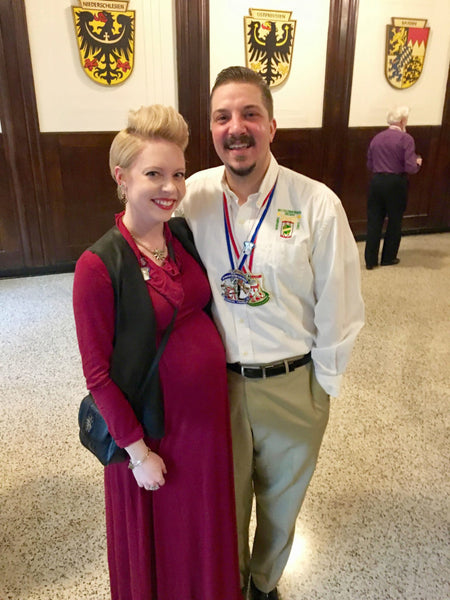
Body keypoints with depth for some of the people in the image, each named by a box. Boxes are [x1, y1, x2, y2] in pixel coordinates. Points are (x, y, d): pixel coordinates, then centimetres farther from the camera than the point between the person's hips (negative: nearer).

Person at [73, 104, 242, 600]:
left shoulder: (184, 236, -3)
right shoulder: (99, 266, -20)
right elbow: (97, 373, -16)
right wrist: (138, 450, -12)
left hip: (211, 408, 5)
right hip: (152, 423, -5)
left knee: (206, 524, 27)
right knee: (157, 533, 22)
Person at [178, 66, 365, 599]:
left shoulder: (317, 205, -14)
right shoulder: (191, 196, -6)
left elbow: (338, 306, -7)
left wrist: (324, 385, -2)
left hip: (291, 386, -1)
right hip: (214, 381, 2)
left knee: (281, 503, 23)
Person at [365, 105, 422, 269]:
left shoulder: (376, 138, 5)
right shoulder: (406, 139, -9)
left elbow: (370, 165, 10)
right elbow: (410, 167, -14)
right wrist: (418, 163, 7)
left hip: (376, 181, 4)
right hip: (396, 183, -4)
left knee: (374, 221, 8)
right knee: (394, 222, 12)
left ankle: (370, 260, 9)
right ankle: (388, 258, 22)